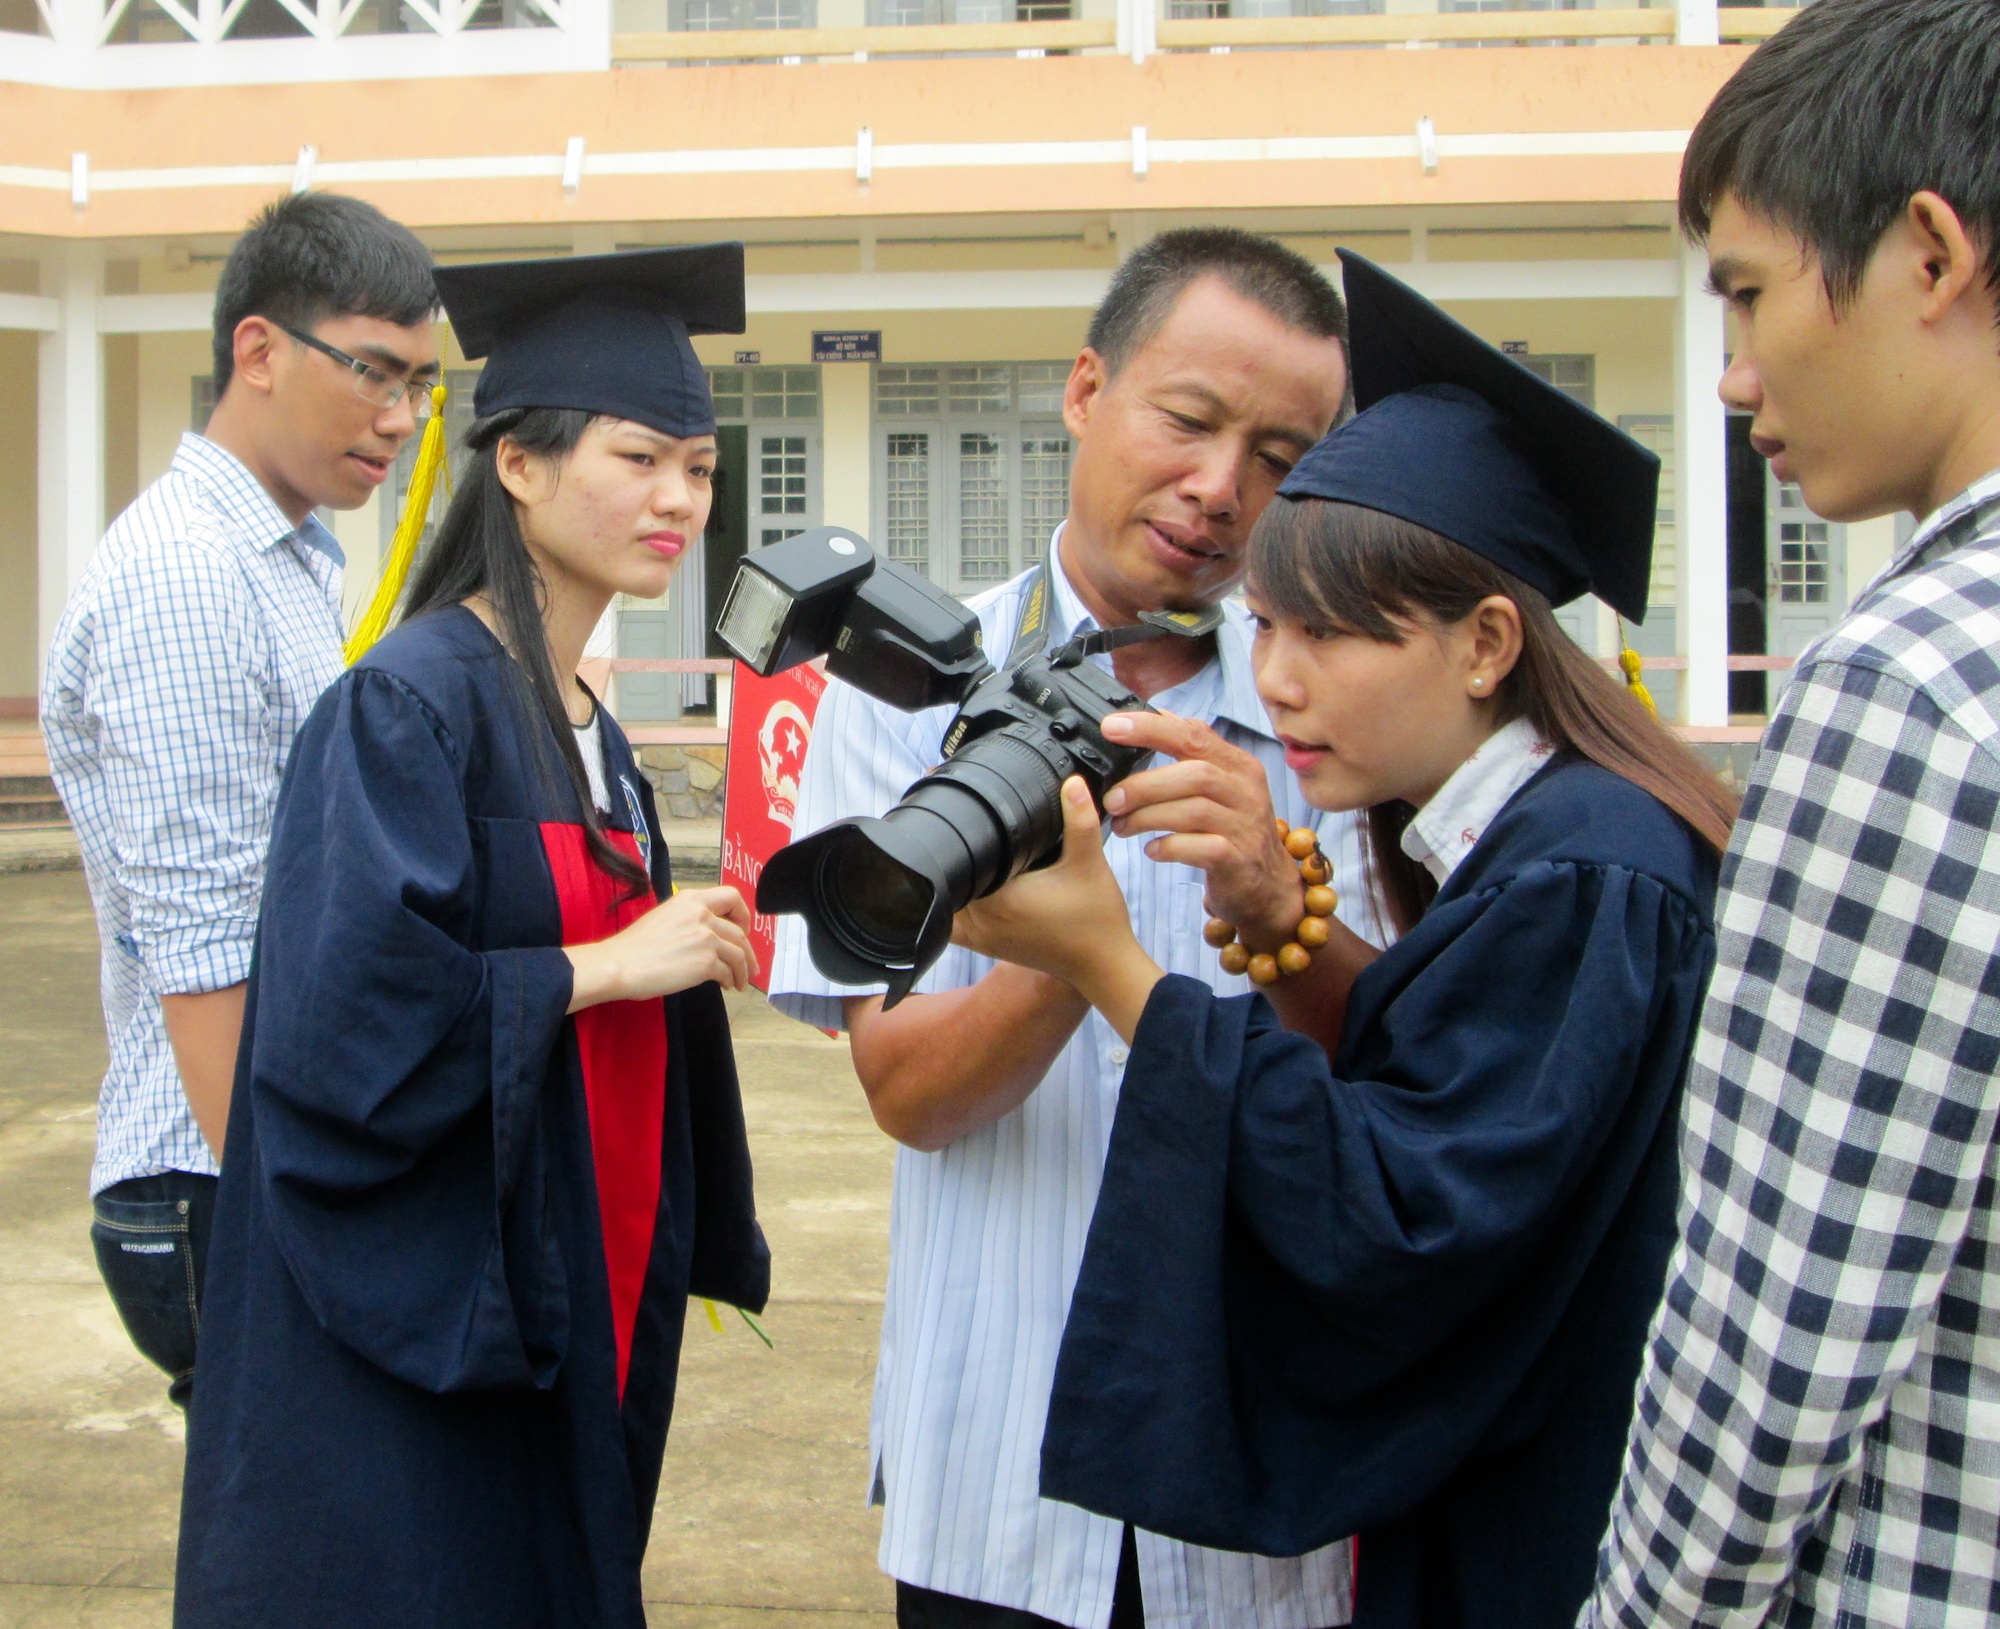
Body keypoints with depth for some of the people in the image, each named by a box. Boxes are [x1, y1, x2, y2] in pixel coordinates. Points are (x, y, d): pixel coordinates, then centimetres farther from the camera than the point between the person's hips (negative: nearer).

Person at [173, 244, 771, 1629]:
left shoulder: (588, 735, 12)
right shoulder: (409, 704, -15)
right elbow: (337, 1018, -24)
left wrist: (697, 947, 1)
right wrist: (607, 964, -19)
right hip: (410, 1345, -8)